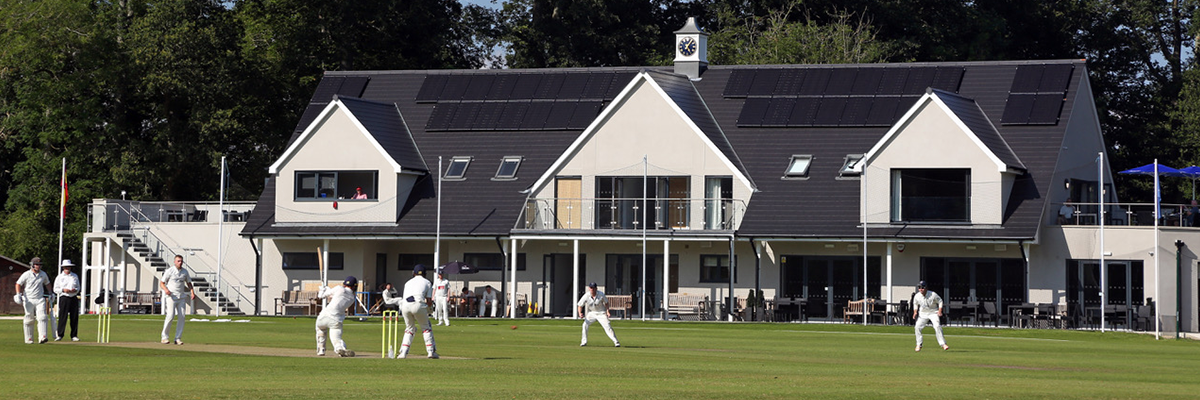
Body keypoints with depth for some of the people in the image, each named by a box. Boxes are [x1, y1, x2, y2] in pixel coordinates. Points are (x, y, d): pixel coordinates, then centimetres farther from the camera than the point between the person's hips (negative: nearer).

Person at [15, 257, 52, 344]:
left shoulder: (43, 274, 8)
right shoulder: (26, 275, -3)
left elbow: (47, 283, 26)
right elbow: (18, 284, 0)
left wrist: (50, 293, 28)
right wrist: (18, 294, -12)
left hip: (40, 300, 2)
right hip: (29, 300, -2)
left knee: (42, 318, -15)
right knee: (29, 320, 1)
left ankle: (42, 337, -23)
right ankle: (28, 339, 9)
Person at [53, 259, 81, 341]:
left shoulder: (75, 276, 16)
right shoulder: (59, 277, 8)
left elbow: (78, 287, 20)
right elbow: (55, 289, 6)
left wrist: (75, 290, -3)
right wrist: (63, 290, -11)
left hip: (74, 298, 3)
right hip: (64, 298, -3)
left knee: (74, 317, 0)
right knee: (62, 317, -9)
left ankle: (74, 336, 5)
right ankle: (59, 335, -6)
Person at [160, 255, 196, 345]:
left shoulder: (185, 272, 11)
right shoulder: (169, 271, -2)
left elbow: (189, 283, 20)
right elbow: (161, 283, -1)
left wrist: (192, 293, 2)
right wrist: (166, 289, -22)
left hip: (181, 298, 5)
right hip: (171, 297, -5)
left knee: (182, 317, -5)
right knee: (170, 316, -16)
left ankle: (178, 338, 1)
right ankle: (165, 337, -5)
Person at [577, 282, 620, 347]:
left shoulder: (601, 294, -19)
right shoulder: (586, 296, -18)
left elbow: (606, 303, -3)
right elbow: (580, 305, -11)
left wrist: (607, 312, -15)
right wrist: (580, 313, -29)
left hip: (601, 313, -2)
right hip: (592, 313, 2)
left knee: (608, 327, -11)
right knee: (585, 325, -13)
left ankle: (616, 342, -7)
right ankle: (584, 342, 0)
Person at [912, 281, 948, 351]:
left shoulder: (933, 295, -22)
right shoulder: (917, 296, -12)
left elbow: (940, 301, -6)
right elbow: (915, 304, 9)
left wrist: (939, 311, -16)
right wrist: (915, 312, -3)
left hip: (933, 313, -3)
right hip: (923, 313, 3)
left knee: (937, 326, -20)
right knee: (918, 327, -8)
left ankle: (943, 344, -15)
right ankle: (918, 345, 7)